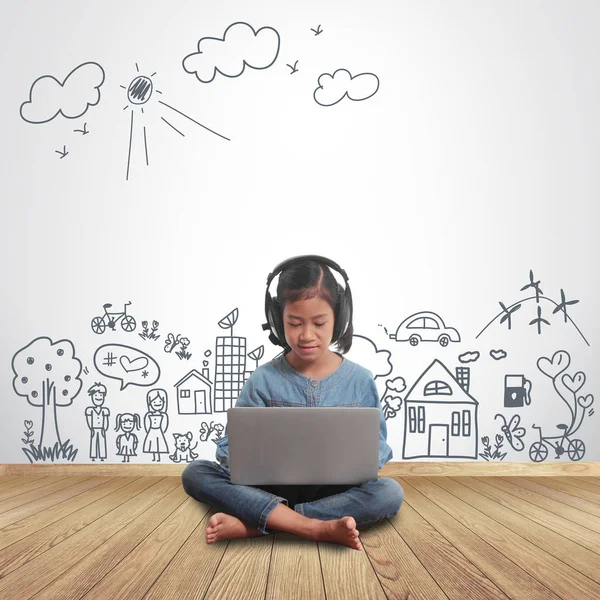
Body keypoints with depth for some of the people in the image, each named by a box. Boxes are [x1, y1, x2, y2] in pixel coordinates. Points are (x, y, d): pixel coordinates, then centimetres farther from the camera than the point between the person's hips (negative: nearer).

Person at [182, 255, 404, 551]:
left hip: (334, 490, 0)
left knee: (389, 492, -30)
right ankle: (318, 527, -34)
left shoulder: (359, 380, -2)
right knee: (195, 473, -21)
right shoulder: (263, 380, -3)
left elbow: (378, 445, 2)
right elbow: (231, 443, -4)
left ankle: (251, 524, -31)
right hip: (273, 487, 0)